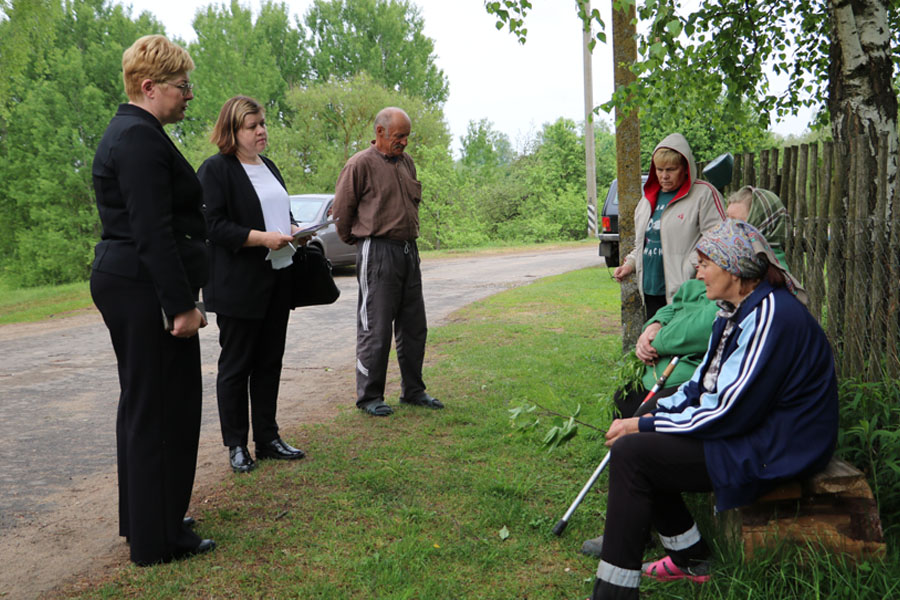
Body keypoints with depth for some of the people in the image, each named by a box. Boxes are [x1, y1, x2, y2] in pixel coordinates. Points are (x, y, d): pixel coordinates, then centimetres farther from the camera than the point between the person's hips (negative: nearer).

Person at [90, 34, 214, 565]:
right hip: (146, 290, -11)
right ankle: (158, 539, 9)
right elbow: (153, 231, -23)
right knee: (161, 408, -3)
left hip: (124, 284, 11)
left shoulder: (130, 133, 18)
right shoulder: (141, 139, -16)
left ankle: (143, 519, 32)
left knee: (143, 405, 18)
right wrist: (182, 305, -23)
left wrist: (180, 297, 22)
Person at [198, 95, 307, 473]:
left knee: (269, 362, 12)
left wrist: (292, 229, 5)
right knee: (236, 364, 2)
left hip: (276, 281, 8)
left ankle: (267, 438, 22)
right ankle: (236, 445, 13)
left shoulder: (268, 167, 18)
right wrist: (261, 238, -23)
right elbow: (213, 226, -16)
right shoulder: (215, 169, -8)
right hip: (238, 285, -8)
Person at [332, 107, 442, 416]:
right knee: (375, 328, -2)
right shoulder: (360, 164, -8)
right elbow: (342, 209, -3)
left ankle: (413, 390, 23)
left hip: (409, 249, 7)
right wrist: (357, 240, 7)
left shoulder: (406, 162, 13)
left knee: (414, 326, 11)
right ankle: (369, 396, 9)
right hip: (377, 252, -7)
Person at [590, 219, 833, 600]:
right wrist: (652, 416, -2)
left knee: (630, 454, -18)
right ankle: (690, 559, 21)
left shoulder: (769, 317, -24)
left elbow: (731, 413, -25)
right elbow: (703, 385, 14)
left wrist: (644, 425, -18)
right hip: (744, 428, 10)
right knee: (633, 441, 7)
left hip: (769, 452, -10)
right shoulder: (735, 310, 8)